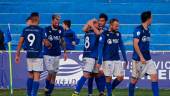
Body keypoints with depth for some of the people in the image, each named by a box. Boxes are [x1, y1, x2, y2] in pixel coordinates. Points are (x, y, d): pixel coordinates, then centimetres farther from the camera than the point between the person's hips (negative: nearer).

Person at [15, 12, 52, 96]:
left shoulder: (25, 30, 4)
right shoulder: (40, 30, -8)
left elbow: (20, 42, 2)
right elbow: (46, 43, -8)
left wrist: (17, 55, 6)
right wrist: (50, 45, 15)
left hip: (29, 55, 4)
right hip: (38, 56, -4)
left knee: (30, 75, 17)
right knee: (36, 77, -3)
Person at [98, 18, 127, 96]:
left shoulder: (118, 34, 7)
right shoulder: (104, 34, -8)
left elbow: (121, 47, 14)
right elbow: (100, 48, -8)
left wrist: (125, 58, 13)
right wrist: (99, 61, -13)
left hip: (117, 59, 5)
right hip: (108, 60, -5)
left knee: (120, 77, 0)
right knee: (108, 77, -3)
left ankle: (110, 89, 21)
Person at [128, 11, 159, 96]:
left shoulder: (147, 30, 11)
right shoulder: (138, 29, -13)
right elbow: (135, 44, -18)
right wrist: (141, 57, -22)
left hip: (148, 59, 7)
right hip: (138, 59, -7)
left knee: (154, 76, -4)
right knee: (135, 79, 4)